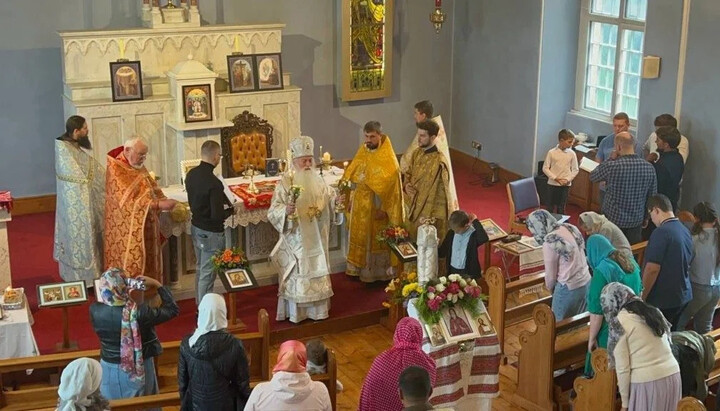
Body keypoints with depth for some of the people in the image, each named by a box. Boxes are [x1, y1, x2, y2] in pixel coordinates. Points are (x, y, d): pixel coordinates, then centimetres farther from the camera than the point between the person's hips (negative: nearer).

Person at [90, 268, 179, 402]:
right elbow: (172, 309, -15)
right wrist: (157, 285, -8)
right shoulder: (139, 312, -28)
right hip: (138, 370, -3)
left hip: (109, 369, 3)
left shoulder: (94, 310, -19)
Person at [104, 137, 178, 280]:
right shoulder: (115, 170, -18)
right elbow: (128, 201, -25)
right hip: (128, 232, -8)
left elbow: (153, 190, 15)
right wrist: (159, 205, -29)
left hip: (145, 228, 8)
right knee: (131, 267, -3)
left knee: (148, 265, 13)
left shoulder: (139, 167, 10)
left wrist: (165, 201, -6)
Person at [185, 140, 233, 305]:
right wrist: (230, 210, -6)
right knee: (207, 275, 3)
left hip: (196, 227, 8)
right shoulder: (214, 183, -27)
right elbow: (217, 215, -26)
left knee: (200, 270, 23)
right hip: (211, 233, -8)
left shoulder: (191, 174, -2)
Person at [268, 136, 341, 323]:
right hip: (296, 239, -5)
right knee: (297, 274, 2)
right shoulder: (285, 183, -13)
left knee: (316, 272, 14)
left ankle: (317, 309, 27)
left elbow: (329, 199, 14)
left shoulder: (318, 181, 3)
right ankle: (295, 313, 13)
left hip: (316, 238, 5)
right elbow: (273, 211, -18)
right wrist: (285, 210, -38)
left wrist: (336, 200, -8)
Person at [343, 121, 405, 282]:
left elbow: (391, 187, -17)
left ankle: (378, 272, 22)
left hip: (376, 206, -6)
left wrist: (383, 209, -18)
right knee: (359, 236, 17)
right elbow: (353, 178, 9)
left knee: (376, 239, 8)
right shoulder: (362, 151, 1)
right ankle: (359, 267, 32)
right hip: (360, 204, 6)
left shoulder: (388, 158, -18)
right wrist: (351, 200, 9)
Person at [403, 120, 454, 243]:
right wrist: (406, 185, -6)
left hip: (430, 214, -8)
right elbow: (408, 174, 16)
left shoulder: (439, 163, -25)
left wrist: (431, 218, -20)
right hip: (415, 208, 8)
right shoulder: (417, 153, 0)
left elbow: (439, 195, -22)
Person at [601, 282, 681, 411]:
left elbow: (622, 367, -7)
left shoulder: (619, 322, -5)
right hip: (673, 376, 7)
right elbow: (667, 345, 14)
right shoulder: (653, 311, 15)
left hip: (646, 382, -6)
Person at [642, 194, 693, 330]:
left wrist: (642, 297, -14)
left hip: (662, 300, -8)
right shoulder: (685, 231, 6)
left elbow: (652, 269, -23)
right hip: (683, 295, 8)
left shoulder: (661, 233, -21)